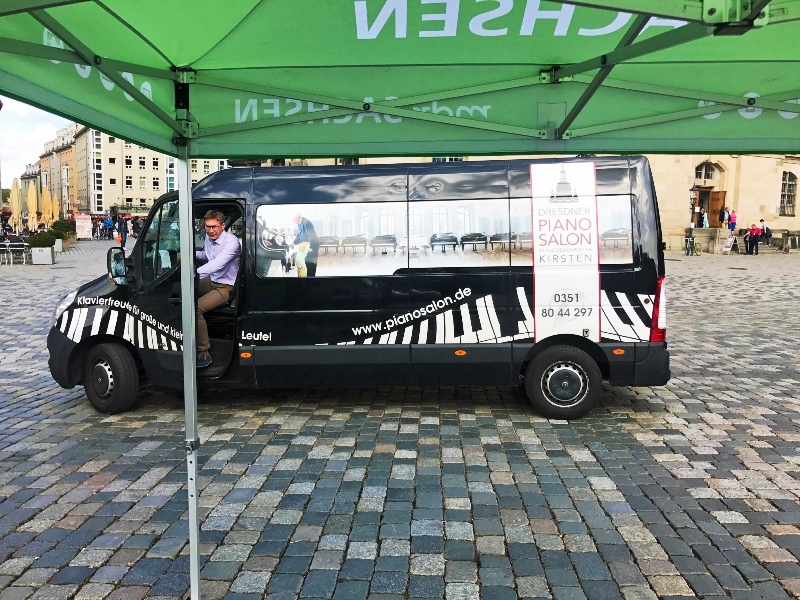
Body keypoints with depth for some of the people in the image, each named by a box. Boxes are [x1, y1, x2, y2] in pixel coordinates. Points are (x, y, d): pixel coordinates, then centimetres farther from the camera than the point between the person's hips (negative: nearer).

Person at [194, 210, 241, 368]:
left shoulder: (231, 242, -24)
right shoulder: (209, 237, 2)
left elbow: (217, 264, -38)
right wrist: (192, 253, 0)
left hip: (225, 287, -9)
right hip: (211, 280, 9)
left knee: (195, 308, -27)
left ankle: (203, 354, -19)